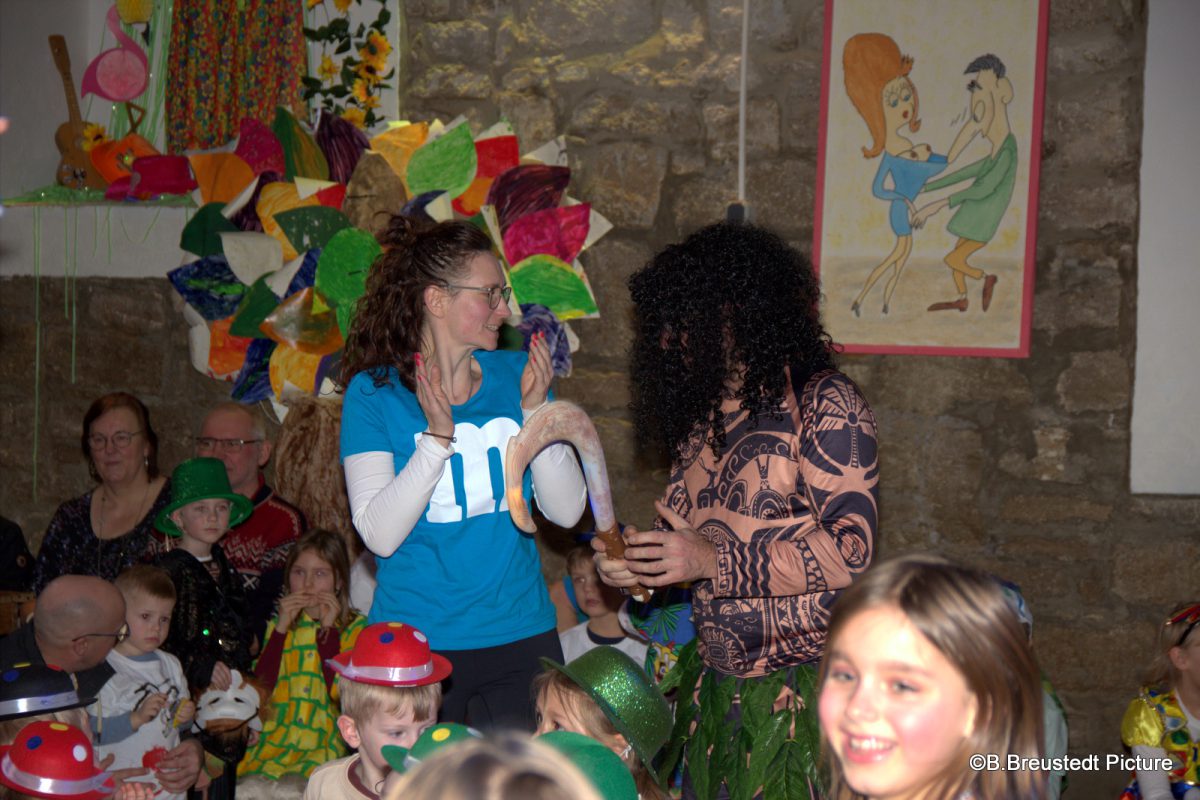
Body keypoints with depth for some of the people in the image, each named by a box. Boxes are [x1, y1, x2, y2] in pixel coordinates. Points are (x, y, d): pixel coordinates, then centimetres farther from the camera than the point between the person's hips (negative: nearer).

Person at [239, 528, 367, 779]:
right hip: (272, 739, 3)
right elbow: (259, 689, 1)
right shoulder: (280, 622, 16)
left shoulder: (354, 628, 7)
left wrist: (328, 630, -7)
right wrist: (281, 629, -4)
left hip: (322, 747, -3)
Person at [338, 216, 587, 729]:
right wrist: (437, 435, -23)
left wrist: (534, 411, -12)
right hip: (415, 646, -3)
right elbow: (379, 534, -15)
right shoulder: (374, 391, -6)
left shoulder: (515, 375, 2)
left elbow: (567, 511, -1)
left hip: (522, 635, 3)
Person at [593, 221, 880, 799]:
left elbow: (851, 549, -18)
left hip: (801, 685, -6)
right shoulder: (698, 415, 13)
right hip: (714, 686, 6)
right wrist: (636, 561, -1)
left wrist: (716, 561, -20)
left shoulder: (824, 402, -10)